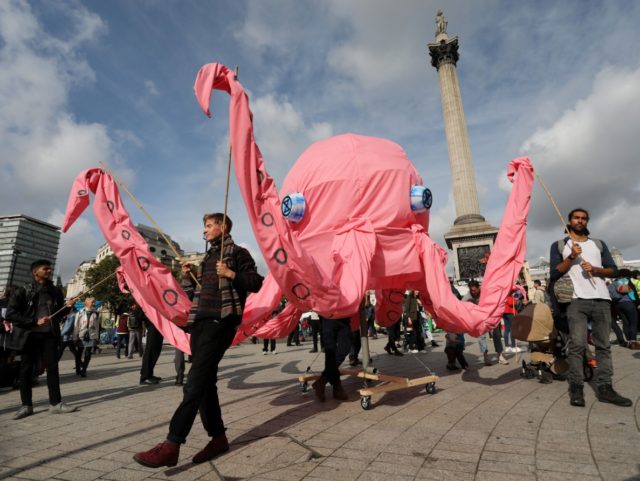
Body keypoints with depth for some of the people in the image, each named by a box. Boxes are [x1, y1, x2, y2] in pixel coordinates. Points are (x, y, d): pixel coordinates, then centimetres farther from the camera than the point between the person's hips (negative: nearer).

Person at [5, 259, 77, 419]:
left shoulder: (55, 292, 11)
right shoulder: (22, 291, -1)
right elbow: (10, 315, -7)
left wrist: (67, 307, -4)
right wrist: (34, 322, -15)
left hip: (49, 335, 3)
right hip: (29, 335, -2)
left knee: (52, 367, 1)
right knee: (26, 369, 6)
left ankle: (55, 403, 6)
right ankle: (26, 405, 19)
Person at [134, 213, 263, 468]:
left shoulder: (237, 252, -1)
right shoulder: (208, 256, 24)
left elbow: (256, 283, -9)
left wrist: (231, 274, -20)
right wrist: (194, 274, 15)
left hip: (220, 321, -9)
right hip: (200, 321, 9)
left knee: (195, 382, -13)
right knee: (204, 381, 9)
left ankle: (171, 445, -10)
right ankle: (218, 437, 19)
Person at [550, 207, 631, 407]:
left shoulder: (599, 244, 20)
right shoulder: (559, 245, 10)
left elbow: (613, 270, 13)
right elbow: (554, 274, 1)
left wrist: (594, 269, -6)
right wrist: (571, 257, -9)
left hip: (601, 299, 4)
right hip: (577, 300, -4)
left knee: (604, 345, 3)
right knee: (577, 344, -10)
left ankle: (605, 388, 8)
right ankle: (576, 389, -7)